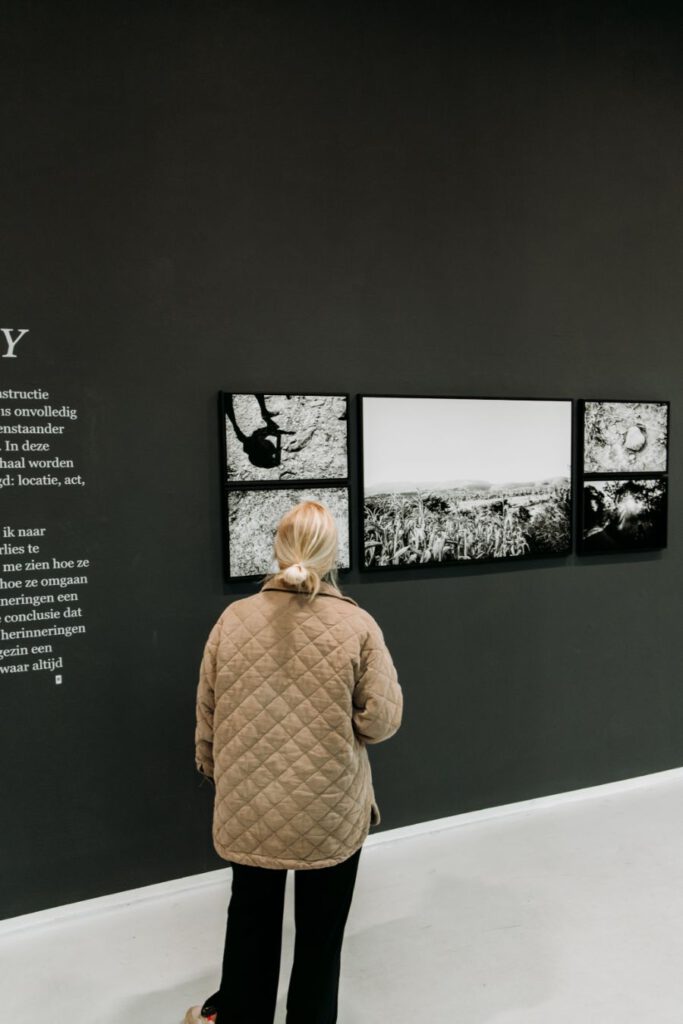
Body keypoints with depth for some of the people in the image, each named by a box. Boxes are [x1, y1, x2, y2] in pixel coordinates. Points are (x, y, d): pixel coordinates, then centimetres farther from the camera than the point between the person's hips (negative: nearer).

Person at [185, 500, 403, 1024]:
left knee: (251, 916, 25)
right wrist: (387, 682, 7)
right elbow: (381, 721, -13)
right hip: (329, 811, -2)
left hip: (250, 807, 3)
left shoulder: (233, 618, -9)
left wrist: (213, 767, 16)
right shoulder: (357, 625, -16)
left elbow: (207, 715, -1)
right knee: (320, 926, 19)